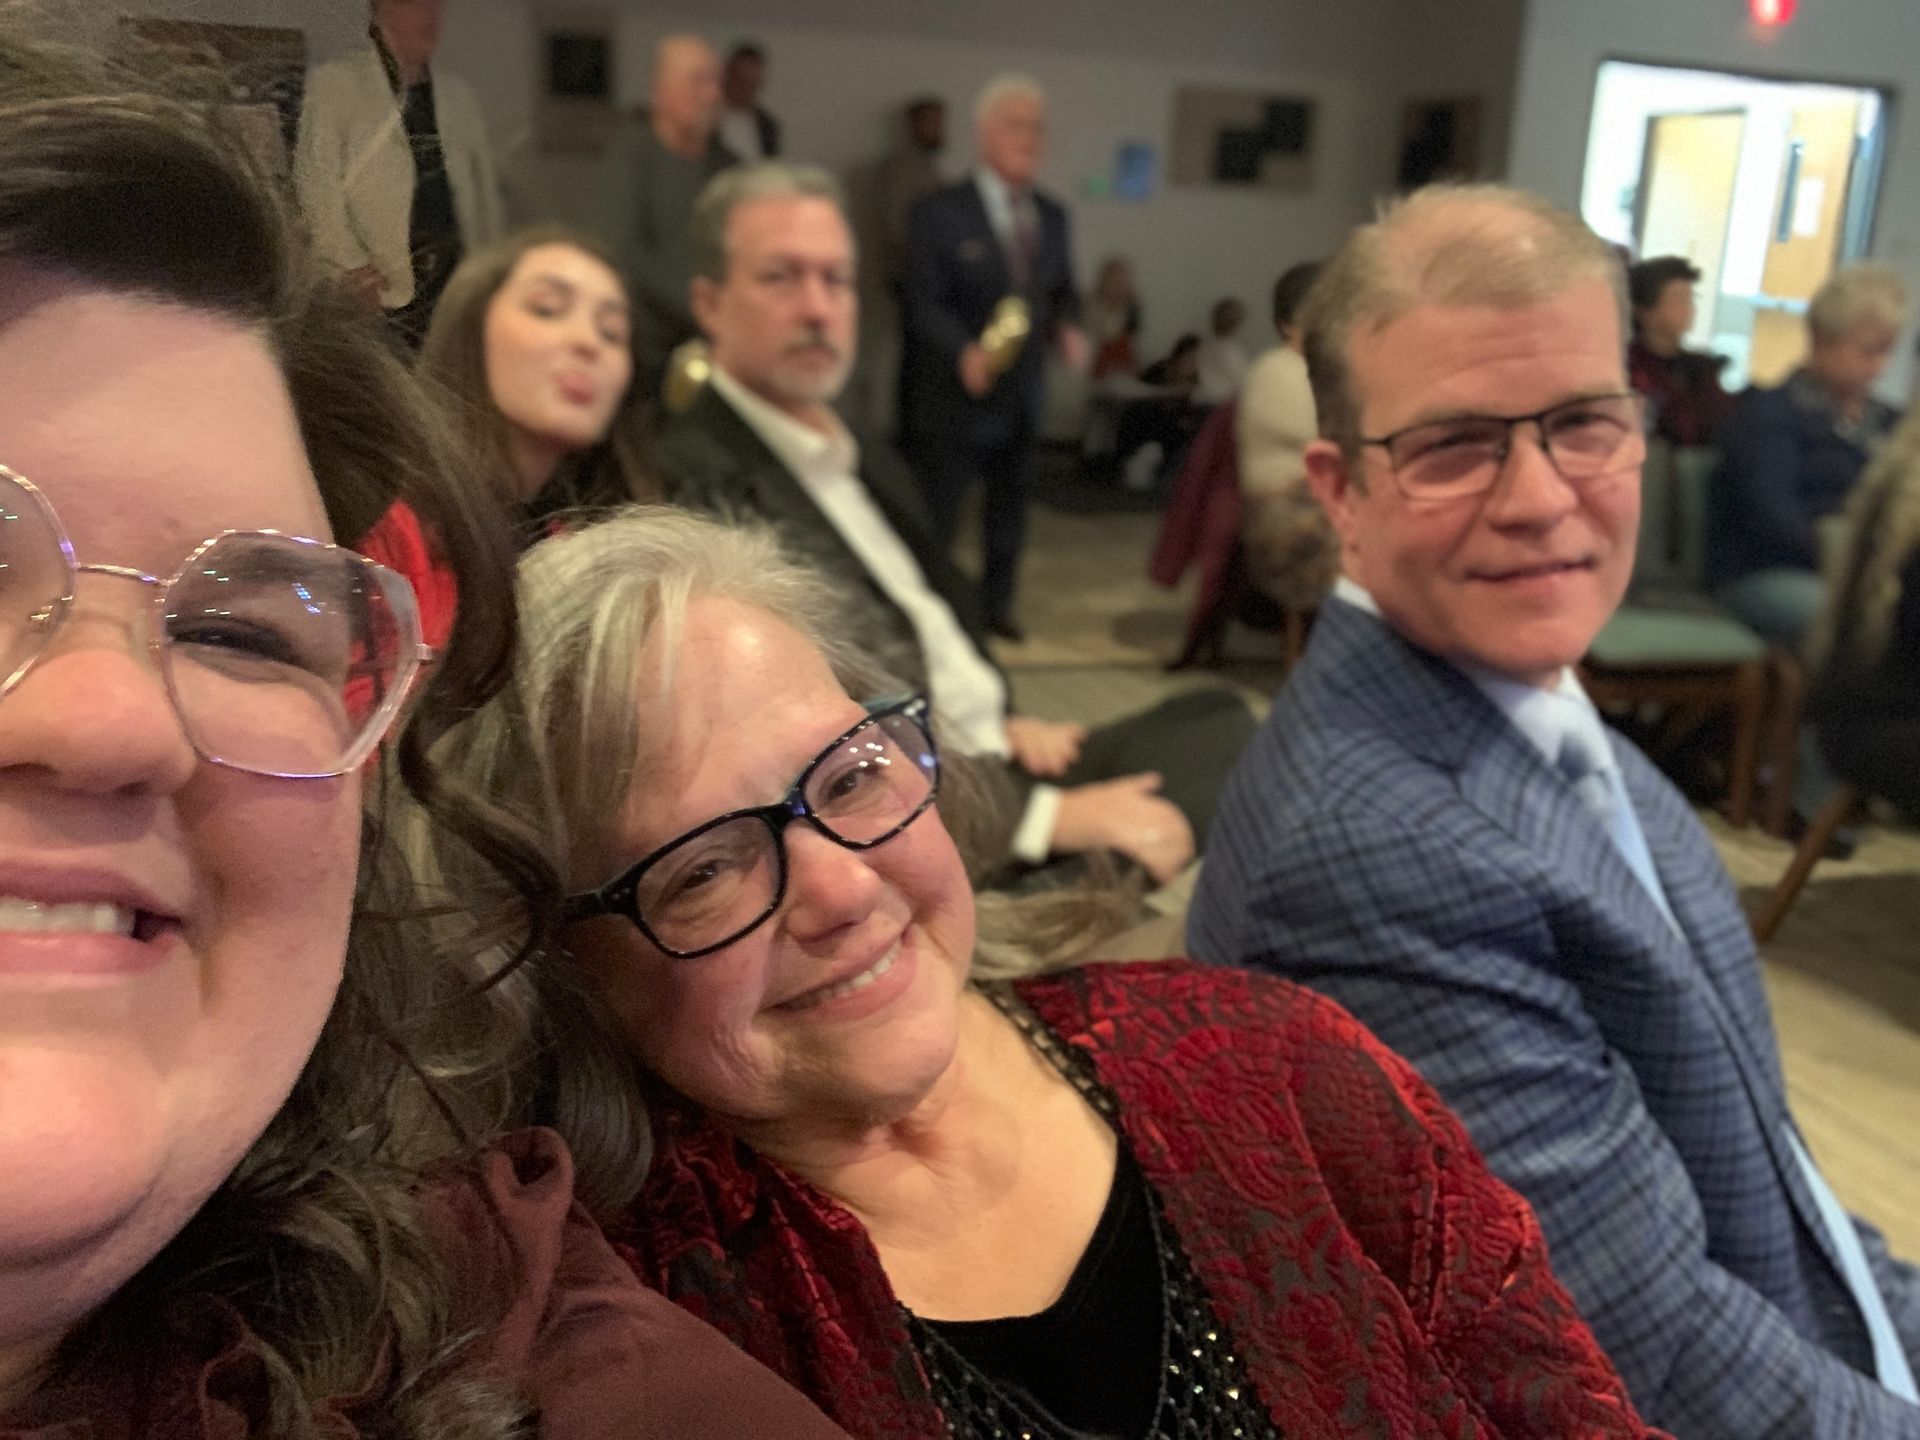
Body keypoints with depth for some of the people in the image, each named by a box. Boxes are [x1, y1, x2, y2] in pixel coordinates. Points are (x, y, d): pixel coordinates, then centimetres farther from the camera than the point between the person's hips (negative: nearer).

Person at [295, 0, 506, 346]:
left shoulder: (460, 93, 18)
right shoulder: (334, 83, 4)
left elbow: (486, 190, 20)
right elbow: (315, 182, -2)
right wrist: (350, 262, -9)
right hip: (380, 282, -4)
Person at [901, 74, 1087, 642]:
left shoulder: (1051, 216, 8)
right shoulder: (938, 213, -11)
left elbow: (1061, 291, 14)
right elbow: (923, 303, -15)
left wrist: (1066, 330, -9)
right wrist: (965, 352, -32)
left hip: (1022, 395, 6)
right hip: (953, 396, -6)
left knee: (1010, 506, 17)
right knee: (934, 515, 3)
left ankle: (996, 604, 34)